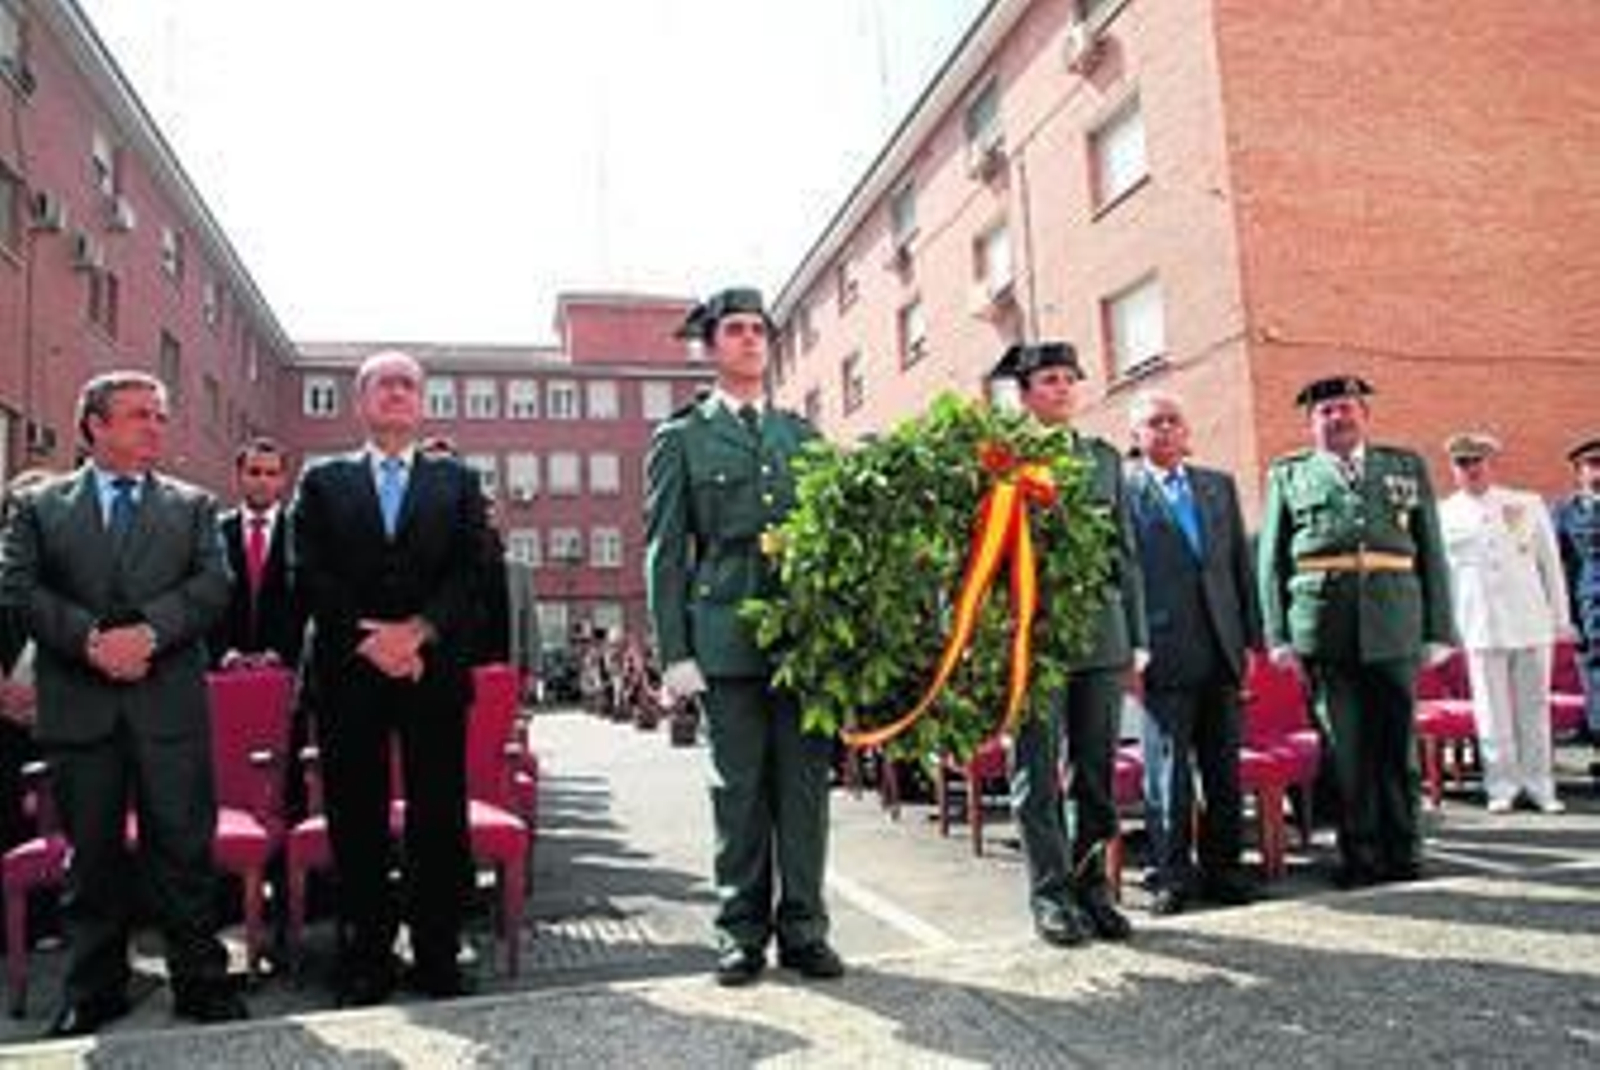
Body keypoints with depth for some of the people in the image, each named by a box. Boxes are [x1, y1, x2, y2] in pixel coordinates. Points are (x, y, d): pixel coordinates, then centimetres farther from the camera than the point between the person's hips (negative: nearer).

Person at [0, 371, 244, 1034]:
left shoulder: (193, 506, 10)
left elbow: (213, 586, -1)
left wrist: (149, 631, -16)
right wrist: (89, 638, -14)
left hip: (170, 703, 0)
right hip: (79, 705, 1)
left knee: (183, 847, 3)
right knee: (92, 854, 11)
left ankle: (200, 980, 15)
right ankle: (93, 989, 25)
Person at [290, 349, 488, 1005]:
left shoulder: (457, 481, 12)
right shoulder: (323, 482, 13)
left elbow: (472, 570, 1)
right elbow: (310, 575, 1)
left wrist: (418, 630, -13)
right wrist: (367, 639, -11)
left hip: (435, 671, 0)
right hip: (349, 674, 0)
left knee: (439, 820, 2)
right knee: (356, 821, 4)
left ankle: (438, 961, 11)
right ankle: (365, 962, 15)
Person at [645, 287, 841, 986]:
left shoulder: (802, 436, 18)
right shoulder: (681, 438, 8)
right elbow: (665, 553, 3)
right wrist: (674, 653, -5)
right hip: (727, 637, -2)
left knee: (805, 784, 4)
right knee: (738, 790, 3)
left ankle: (803, 929, 16)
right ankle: (742, 933, 16)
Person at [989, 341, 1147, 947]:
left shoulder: (1105, 458, 16)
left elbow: (1126, 553, 16)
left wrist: (1137, 637, 11)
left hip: (1103, 638, 4)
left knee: (1098, 771, 9)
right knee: (1038, 771, 2)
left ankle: (1092, 888, 22)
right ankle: (1051, 895, 12)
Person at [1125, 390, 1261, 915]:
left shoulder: (1220, 485, 16)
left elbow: (1241, 563, 16)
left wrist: (1252, 636, 10)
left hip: (1220, 649, 5)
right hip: (1164, 650, -5)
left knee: (1224, 767, 10)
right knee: (1167, 768, 0)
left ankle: (1221, 868, 22)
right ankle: (1170, 874, 12)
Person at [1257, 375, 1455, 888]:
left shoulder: (1407, 466, 15)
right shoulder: (1288, 475, 10)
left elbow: (1431, 552, 11)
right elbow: (1271, 561, 6)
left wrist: (1438, 629, 3)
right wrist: (1278, 635, -3)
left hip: (1395, 628, 1)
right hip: (1323, 630, -1)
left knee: (1397, 744, 7)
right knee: (1344, 748, 3)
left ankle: (1402, 852, 20)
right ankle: (1360, 855, 14)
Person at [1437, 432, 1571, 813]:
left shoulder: (1528, 505, 9)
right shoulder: (1442, 516, 4)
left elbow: (1550, 564, 11)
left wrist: (1560, 618, 8)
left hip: (1531, 621, 1)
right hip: (1481, 626, -1)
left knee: (1535, 706, 6)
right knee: (1493, 710, 1)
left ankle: (1540, 785, 17)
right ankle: (1501, 786, 11)